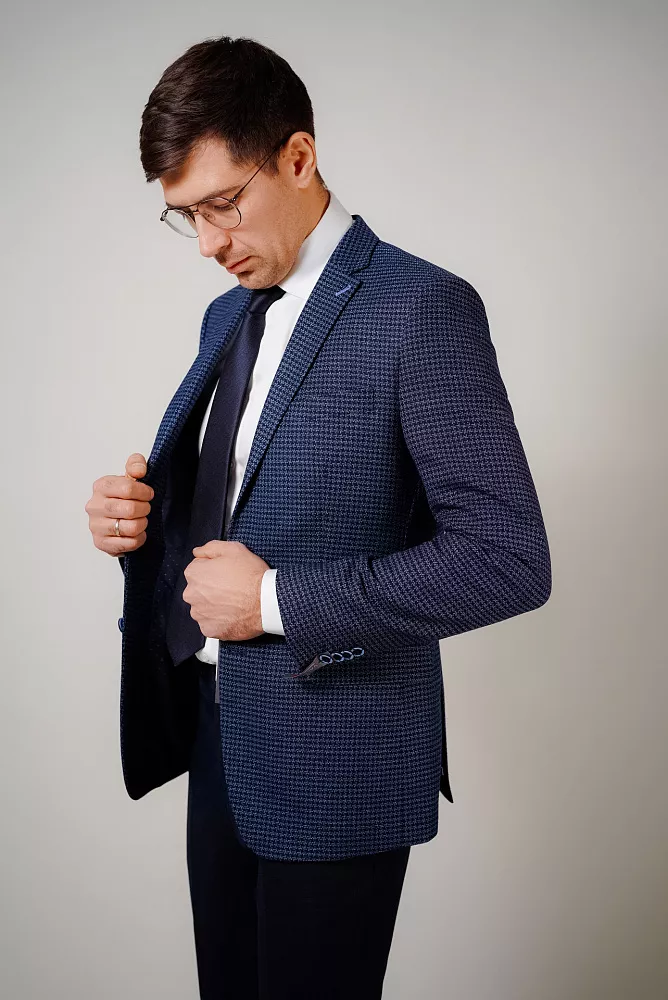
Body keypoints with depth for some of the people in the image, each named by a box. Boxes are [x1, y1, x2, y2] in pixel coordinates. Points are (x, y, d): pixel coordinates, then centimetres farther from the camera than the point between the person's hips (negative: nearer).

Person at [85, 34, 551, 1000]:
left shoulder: (423, 308, -15)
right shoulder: (230, 314, 10)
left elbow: (508, 558, -20)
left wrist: (277, 599, -20)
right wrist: (143, 515, -4)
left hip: (337, 767, -7)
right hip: (221, 743, 7)